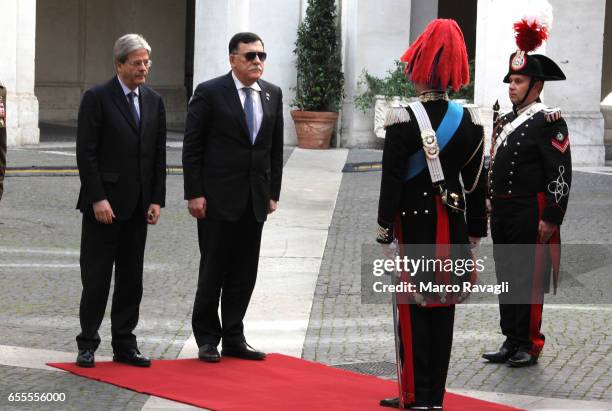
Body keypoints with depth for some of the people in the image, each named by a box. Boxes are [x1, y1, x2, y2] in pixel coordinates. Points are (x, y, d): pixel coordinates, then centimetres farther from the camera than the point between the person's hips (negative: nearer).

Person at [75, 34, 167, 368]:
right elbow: (86, 153, -9)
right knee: (96, 278, 0)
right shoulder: (97, 98, -6)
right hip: (104, 204, -5)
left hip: (138, 206, 5)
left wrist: (156, 200, 4)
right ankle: (87, 344, 9)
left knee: (131, 279, 8)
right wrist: (97, 199, -15)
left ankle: (124, 345, 14)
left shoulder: (154, 102, 10)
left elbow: (158, 155, 12)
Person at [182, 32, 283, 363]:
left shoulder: (273, 94, 9)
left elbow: (276, 147, 14)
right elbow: (192, 147, -7)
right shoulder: (209, 93, -6)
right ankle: (207, 339, 12)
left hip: (255, 199, 5)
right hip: (218, 198, -5)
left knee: (244, 273, 8)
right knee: (213, 270, 1)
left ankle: (233, 339, 17)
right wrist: (194, 194, -11)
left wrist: (273, 193, 9)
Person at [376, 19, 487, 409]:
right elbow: (477, 182, 7)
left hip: (413, 224, -4)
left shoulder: (404, 120, -12)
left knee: (414, 308, 2)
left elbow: (392, 179, -12)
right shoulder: (470, 120, 2)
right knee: (443, 308, 10)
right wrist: (475, 231, 15)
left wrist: (385, 229, -5)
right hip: (452, 227, 4)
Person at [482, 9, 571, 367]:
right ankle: (512, 341, 19)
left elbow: (561, 173, -14)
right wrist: (490, 206, 17)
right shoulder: (505, 121, 15)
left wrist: (551, 218, -18)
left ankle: (529, 346, 5)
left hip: (530, 214, -8)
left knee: (529, 280, -2)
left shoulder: (548, 121, -10)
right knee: (507, 279, 12)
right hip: (502, 213, 8)